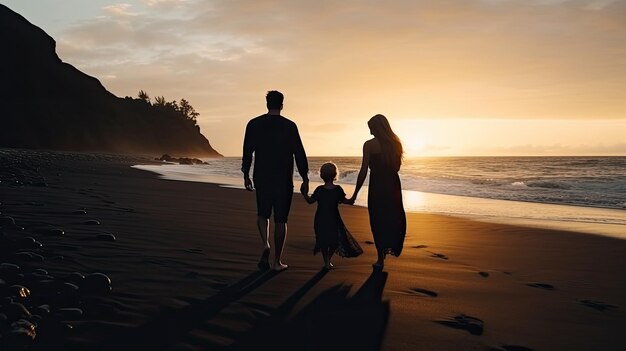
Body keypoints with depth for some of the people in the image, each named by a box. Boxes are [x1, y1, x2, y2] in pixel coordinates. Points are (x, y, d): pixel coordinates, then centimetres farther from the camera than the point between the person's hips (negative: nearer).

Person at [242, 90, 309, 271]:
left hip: (262, 178, 2)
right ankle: (277, 261, 8)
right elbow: (299, 154, -5)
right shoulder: (289, 126, -6)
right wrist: (305, 179, 3)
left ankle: (265, 244, -5)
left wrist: (246, 175, 13)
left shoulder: (254, 124, -1)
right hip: (283, 180, -1)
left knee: (262, 214, 20)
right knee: (280, 219, 6)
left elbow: (247, 152, 2)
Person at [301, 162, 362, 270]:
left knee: (323, 241, 11)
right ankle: (328, 260, 18)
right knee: (335, 240, 17)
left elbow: (310, 201, 0)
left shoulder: (319, 190, -7)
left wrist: (304, 193, 14)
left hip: (321, 220, 0)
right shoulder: (338, 189, -7)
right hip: (334, 219, 0)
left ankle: (326, 262, 7)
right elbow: (344, 200, 0)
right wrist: (351, 201, 17)